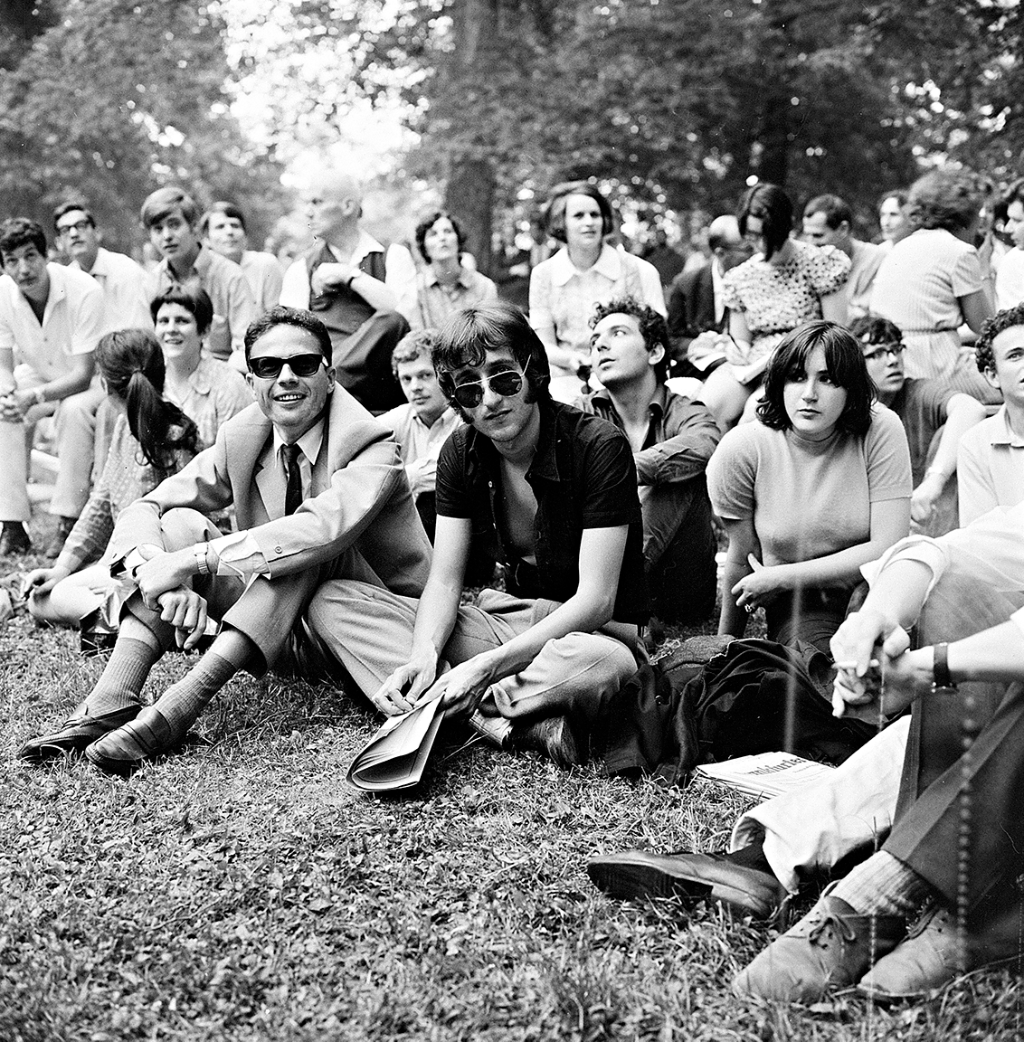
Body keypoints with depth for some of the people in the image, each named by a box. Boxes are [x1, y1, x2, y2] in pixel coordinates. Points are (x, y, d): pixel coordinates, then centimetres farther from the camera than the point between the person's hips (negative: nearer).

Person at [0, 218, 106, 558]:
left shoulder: (84, 291, -30)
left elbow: (82, 374, -29)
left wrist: (33, 397, -44)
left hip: (90, 381, -4)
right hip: (37, 375, 5)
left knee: (74, 409, -36)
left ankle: (69, 523, -27)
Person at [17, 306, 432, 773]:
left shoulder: (373, 452, -19)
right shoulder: (240, 440, -2)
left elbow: (323, 529, -39)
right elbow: (141, 510, -9)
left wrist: (191, 561, -41)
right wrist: (166, 581, -32)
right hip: (283, 636, 5)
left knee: (309, 548, -34)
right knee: (179, 523, -14)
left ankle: (176, 709, -39)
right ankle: (111, 702, -28)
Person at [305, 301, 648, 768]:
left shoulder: (600, 447, -17)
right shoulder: (462, 452, 0)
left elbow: (595, 599, -21)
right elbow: (444, 581, -3)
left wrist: (488, 665, -31)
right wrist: (424, 655, -25)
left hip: (588, 631, -6)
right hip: (507, 617, 6)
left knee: (605, 665, -44)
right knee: (330, 601, -10)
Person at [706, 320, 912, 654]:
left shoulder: (880, 431, -12)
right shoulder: (742, 450, -11)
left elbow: (887, 548, -15)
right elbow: (742, 558, 2)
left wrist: (782, 578, -13)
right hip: (801, 616, -2)